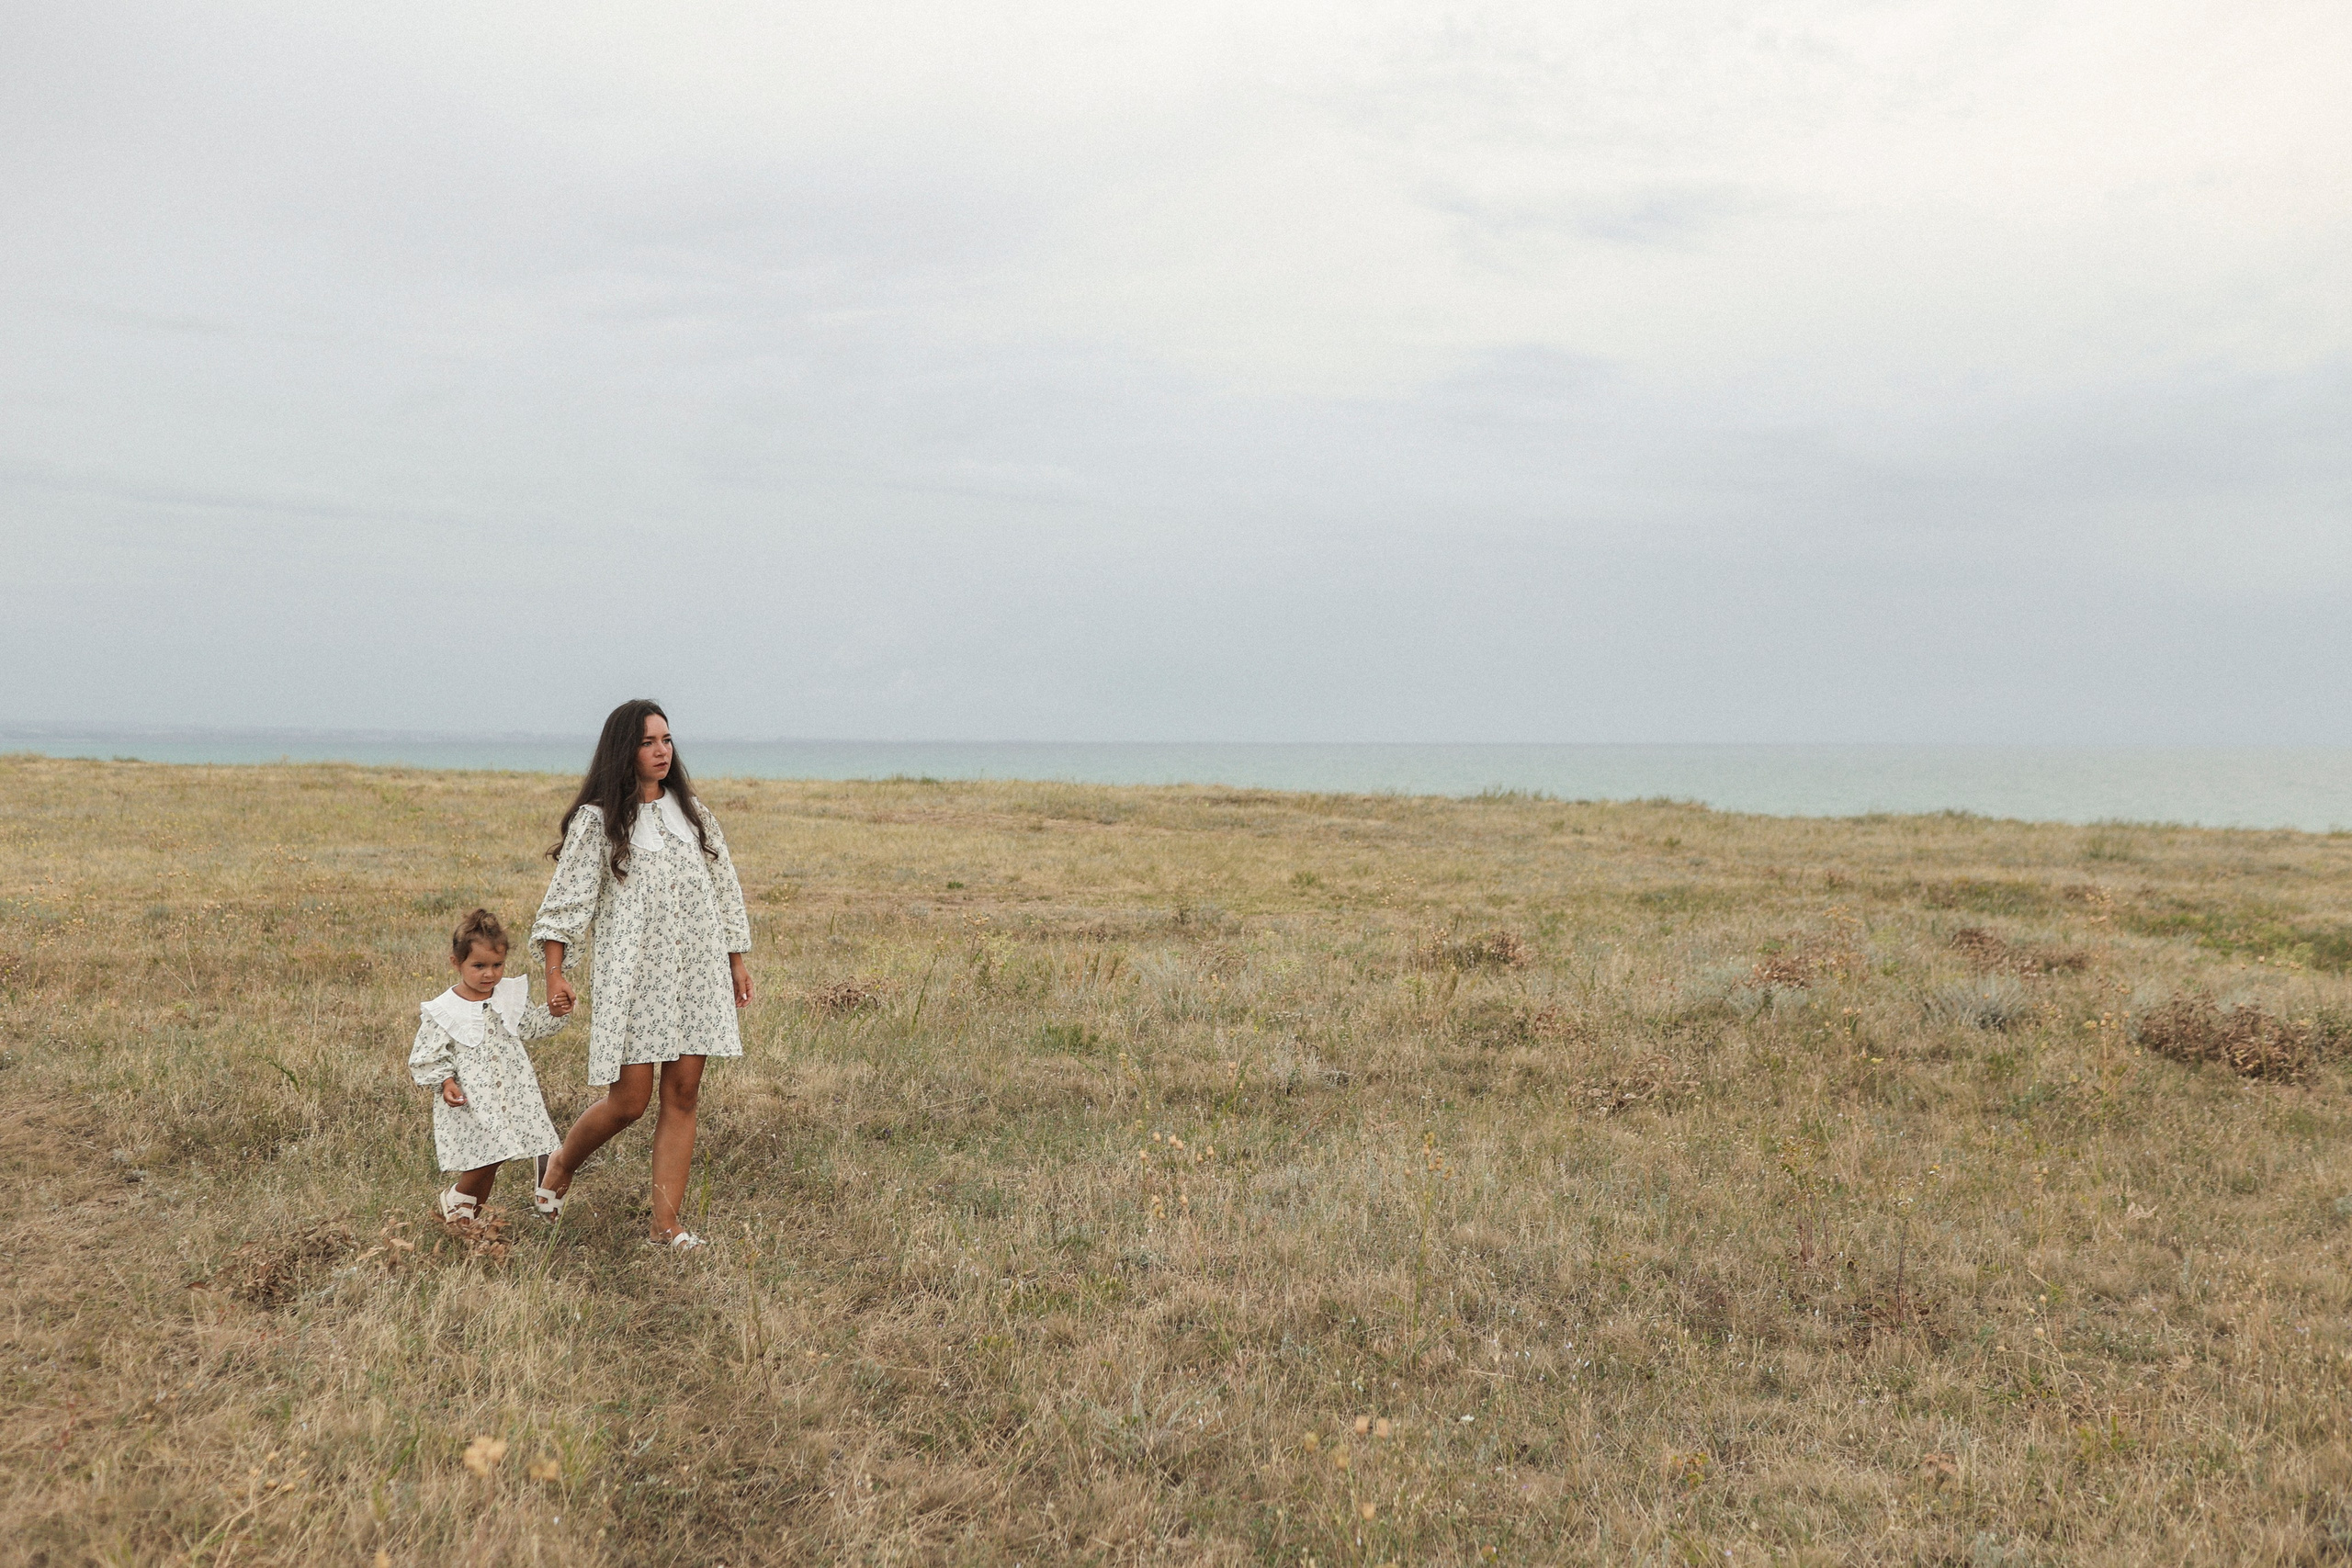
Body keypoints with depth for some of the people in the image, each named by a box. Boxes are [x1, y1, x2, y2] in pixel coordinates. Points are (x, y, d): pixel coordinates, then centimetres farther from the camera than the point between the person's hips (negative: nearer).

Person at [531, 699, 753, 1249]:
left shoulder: (691, 811, 13)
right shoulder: (597, 818, -1)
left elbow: (723, 885, 17)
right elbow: (568, 895, -5)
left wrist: (737, 960, 16)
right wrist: (554, 971, -13)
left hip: (696, 969, 4)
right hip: (632, 971, -4)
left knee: (683, 1094, 1)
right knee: (628, 1101, -4)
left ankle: (665, 1224, 8)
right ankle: (560, 1165, 27)